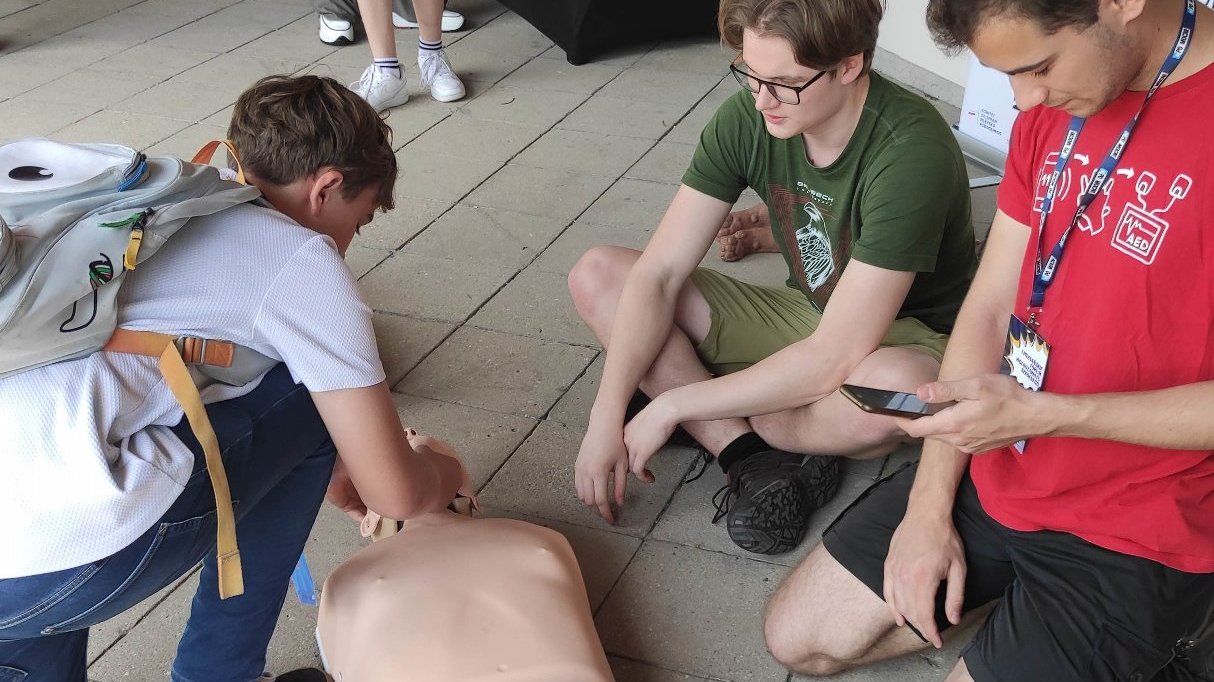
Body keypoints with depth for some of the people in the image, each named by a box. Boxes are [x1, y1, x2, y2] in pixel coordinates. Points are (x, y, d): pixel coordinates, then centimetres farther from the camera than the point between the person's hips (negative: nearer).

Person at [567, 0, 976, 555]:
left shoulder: (910, 151, -31)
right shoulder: (747, 118, -14)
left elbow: (835, 358, -32)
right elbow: (659, 273, -13)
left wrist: (673, 404, -27)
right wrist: (606, 417, -23)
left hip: (909, 343, -5)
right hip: (805, 317, 6)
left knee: (894, 390, -43)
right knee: (596, 275, -8)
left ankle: (717, 428, -12)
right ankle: (749, 454, -18)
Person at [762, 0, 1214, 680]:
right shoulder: (1056, 106, 1)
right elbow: (989, 308, 3)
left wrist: (1040, 414, -25)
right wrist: (931, 502, 0)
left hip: (1132, 539, -7)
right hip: (992, 477, 7)